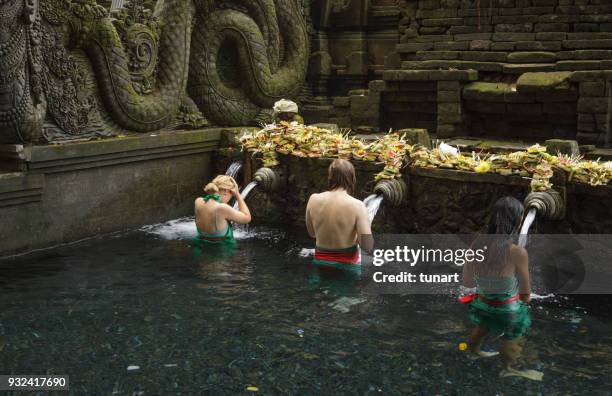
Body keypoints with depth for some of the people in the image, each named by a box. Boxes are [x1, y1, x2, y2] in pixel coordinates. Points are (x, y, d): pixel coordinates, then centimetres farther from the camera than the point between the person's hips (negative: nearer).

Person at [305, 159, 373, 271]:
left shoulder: (313, 199, -7)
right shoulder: (357, 205, -17)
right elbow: (368, 246, -17)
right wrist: (355, 235, 3)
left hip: (320, 262, 3)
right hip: (347, 265, -3)